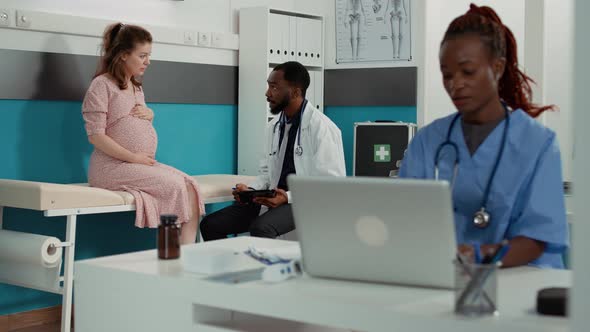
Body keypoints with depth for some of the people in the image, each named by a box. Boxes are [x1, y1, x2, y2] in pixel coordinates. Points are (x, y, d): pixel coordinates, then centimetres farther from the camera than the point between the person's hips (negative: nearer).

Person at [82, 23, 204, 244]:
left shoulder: (137, 87, 20)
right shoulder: (102, 85, -5)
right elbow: (95, 135, -13)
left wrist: (149, 114, 8)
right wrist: (132, 157, -17)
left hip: (144, 164, 8)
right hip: (113, 166, -7)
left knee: (190, 185, -18)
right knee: (175, 186, -25)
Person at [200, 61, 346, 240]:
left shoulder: (322, 128, -11)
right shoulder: (274, 126, 12)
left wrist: (289, 197, -23)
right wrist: (251, 190, -2)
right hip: (273, 200, 7)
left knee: (260, 228, -36)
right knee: (210, 224, -7)